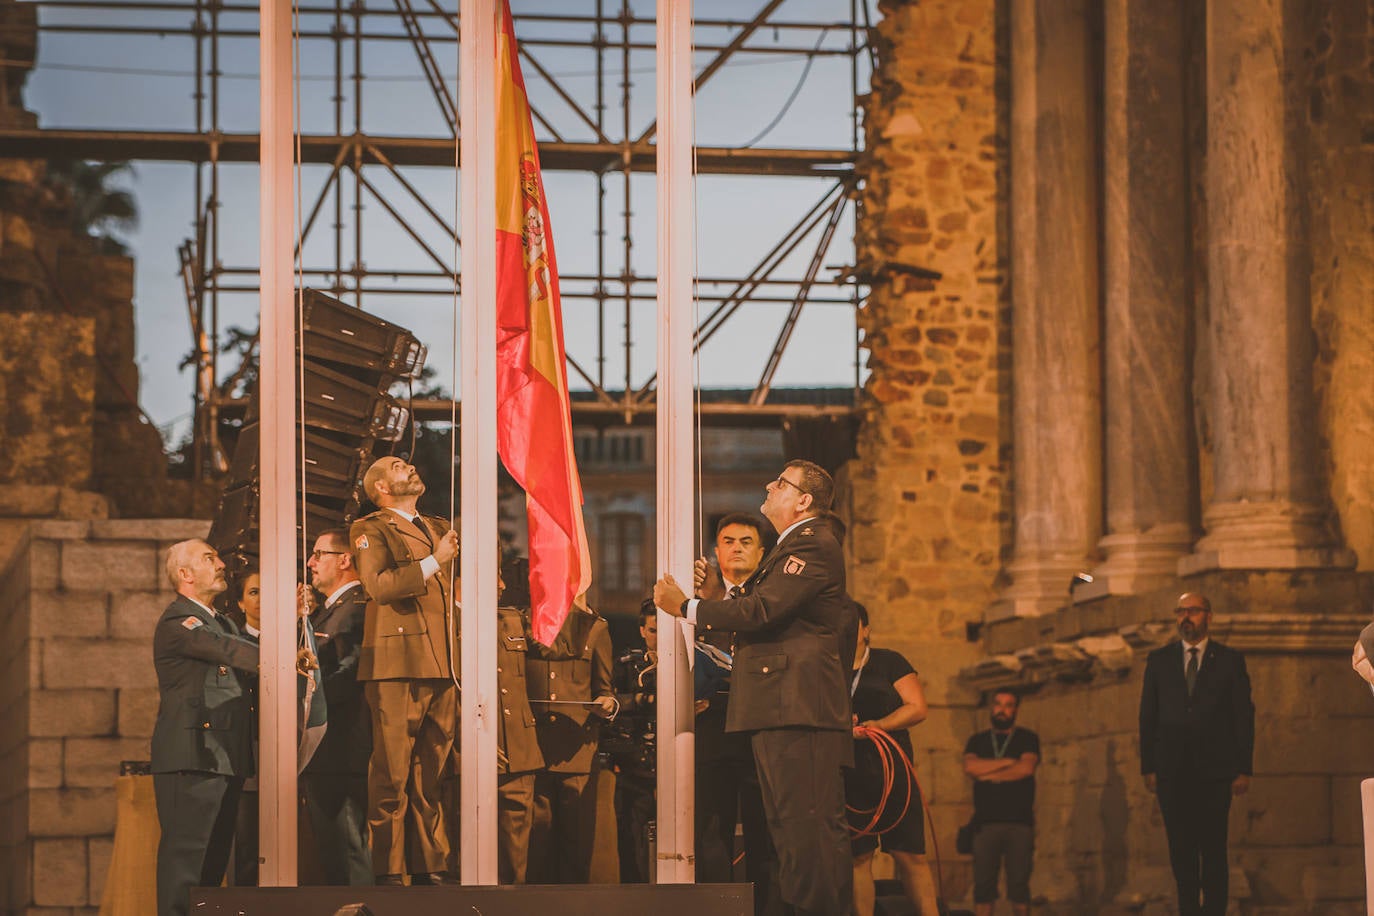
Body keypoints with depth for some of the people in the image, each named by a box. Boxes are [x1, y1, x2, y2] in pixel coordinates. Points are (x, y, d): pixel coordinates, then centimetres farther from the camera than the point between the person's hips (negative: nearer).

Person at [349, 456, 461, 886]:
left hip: (443, 667, 6)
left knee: (432, 774, 6)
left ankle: (429, 865, 9)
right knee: (392, 774, -7)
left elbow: (458, 585, 36)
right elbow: (378, 585, -12)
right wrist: (433, 562, -14)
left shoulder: (439, 529, 25)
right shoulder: (371, 530, 4)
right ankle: (388, 871, -6)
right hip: (397, 665, -6)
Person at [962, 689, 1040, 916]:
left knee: (1019, 884, -7)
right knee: (983, 884, -6)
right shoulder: (977, 741, 17)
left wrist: (991, 774, -3)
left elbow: (1026, 768, -7)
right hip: (985, 822, 1)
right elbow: (970, 767, -3)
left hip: (1019, 823, -1)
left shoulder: (1027, 739, 12)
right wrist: (1008, 762, -4)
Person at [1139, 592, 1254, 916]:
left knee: (1213, 849, -2)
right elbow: (1148, 716, 9)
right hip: (1172, 772, 2)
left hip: (1214, 771, -2)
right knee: (1181, 849, 3)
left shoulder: (1230, 660, 6)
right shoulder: (1159, 660, 10)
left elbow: (1244, 716, 3)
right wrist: (1148, 767, 1)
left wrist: (1244, 769, -4)